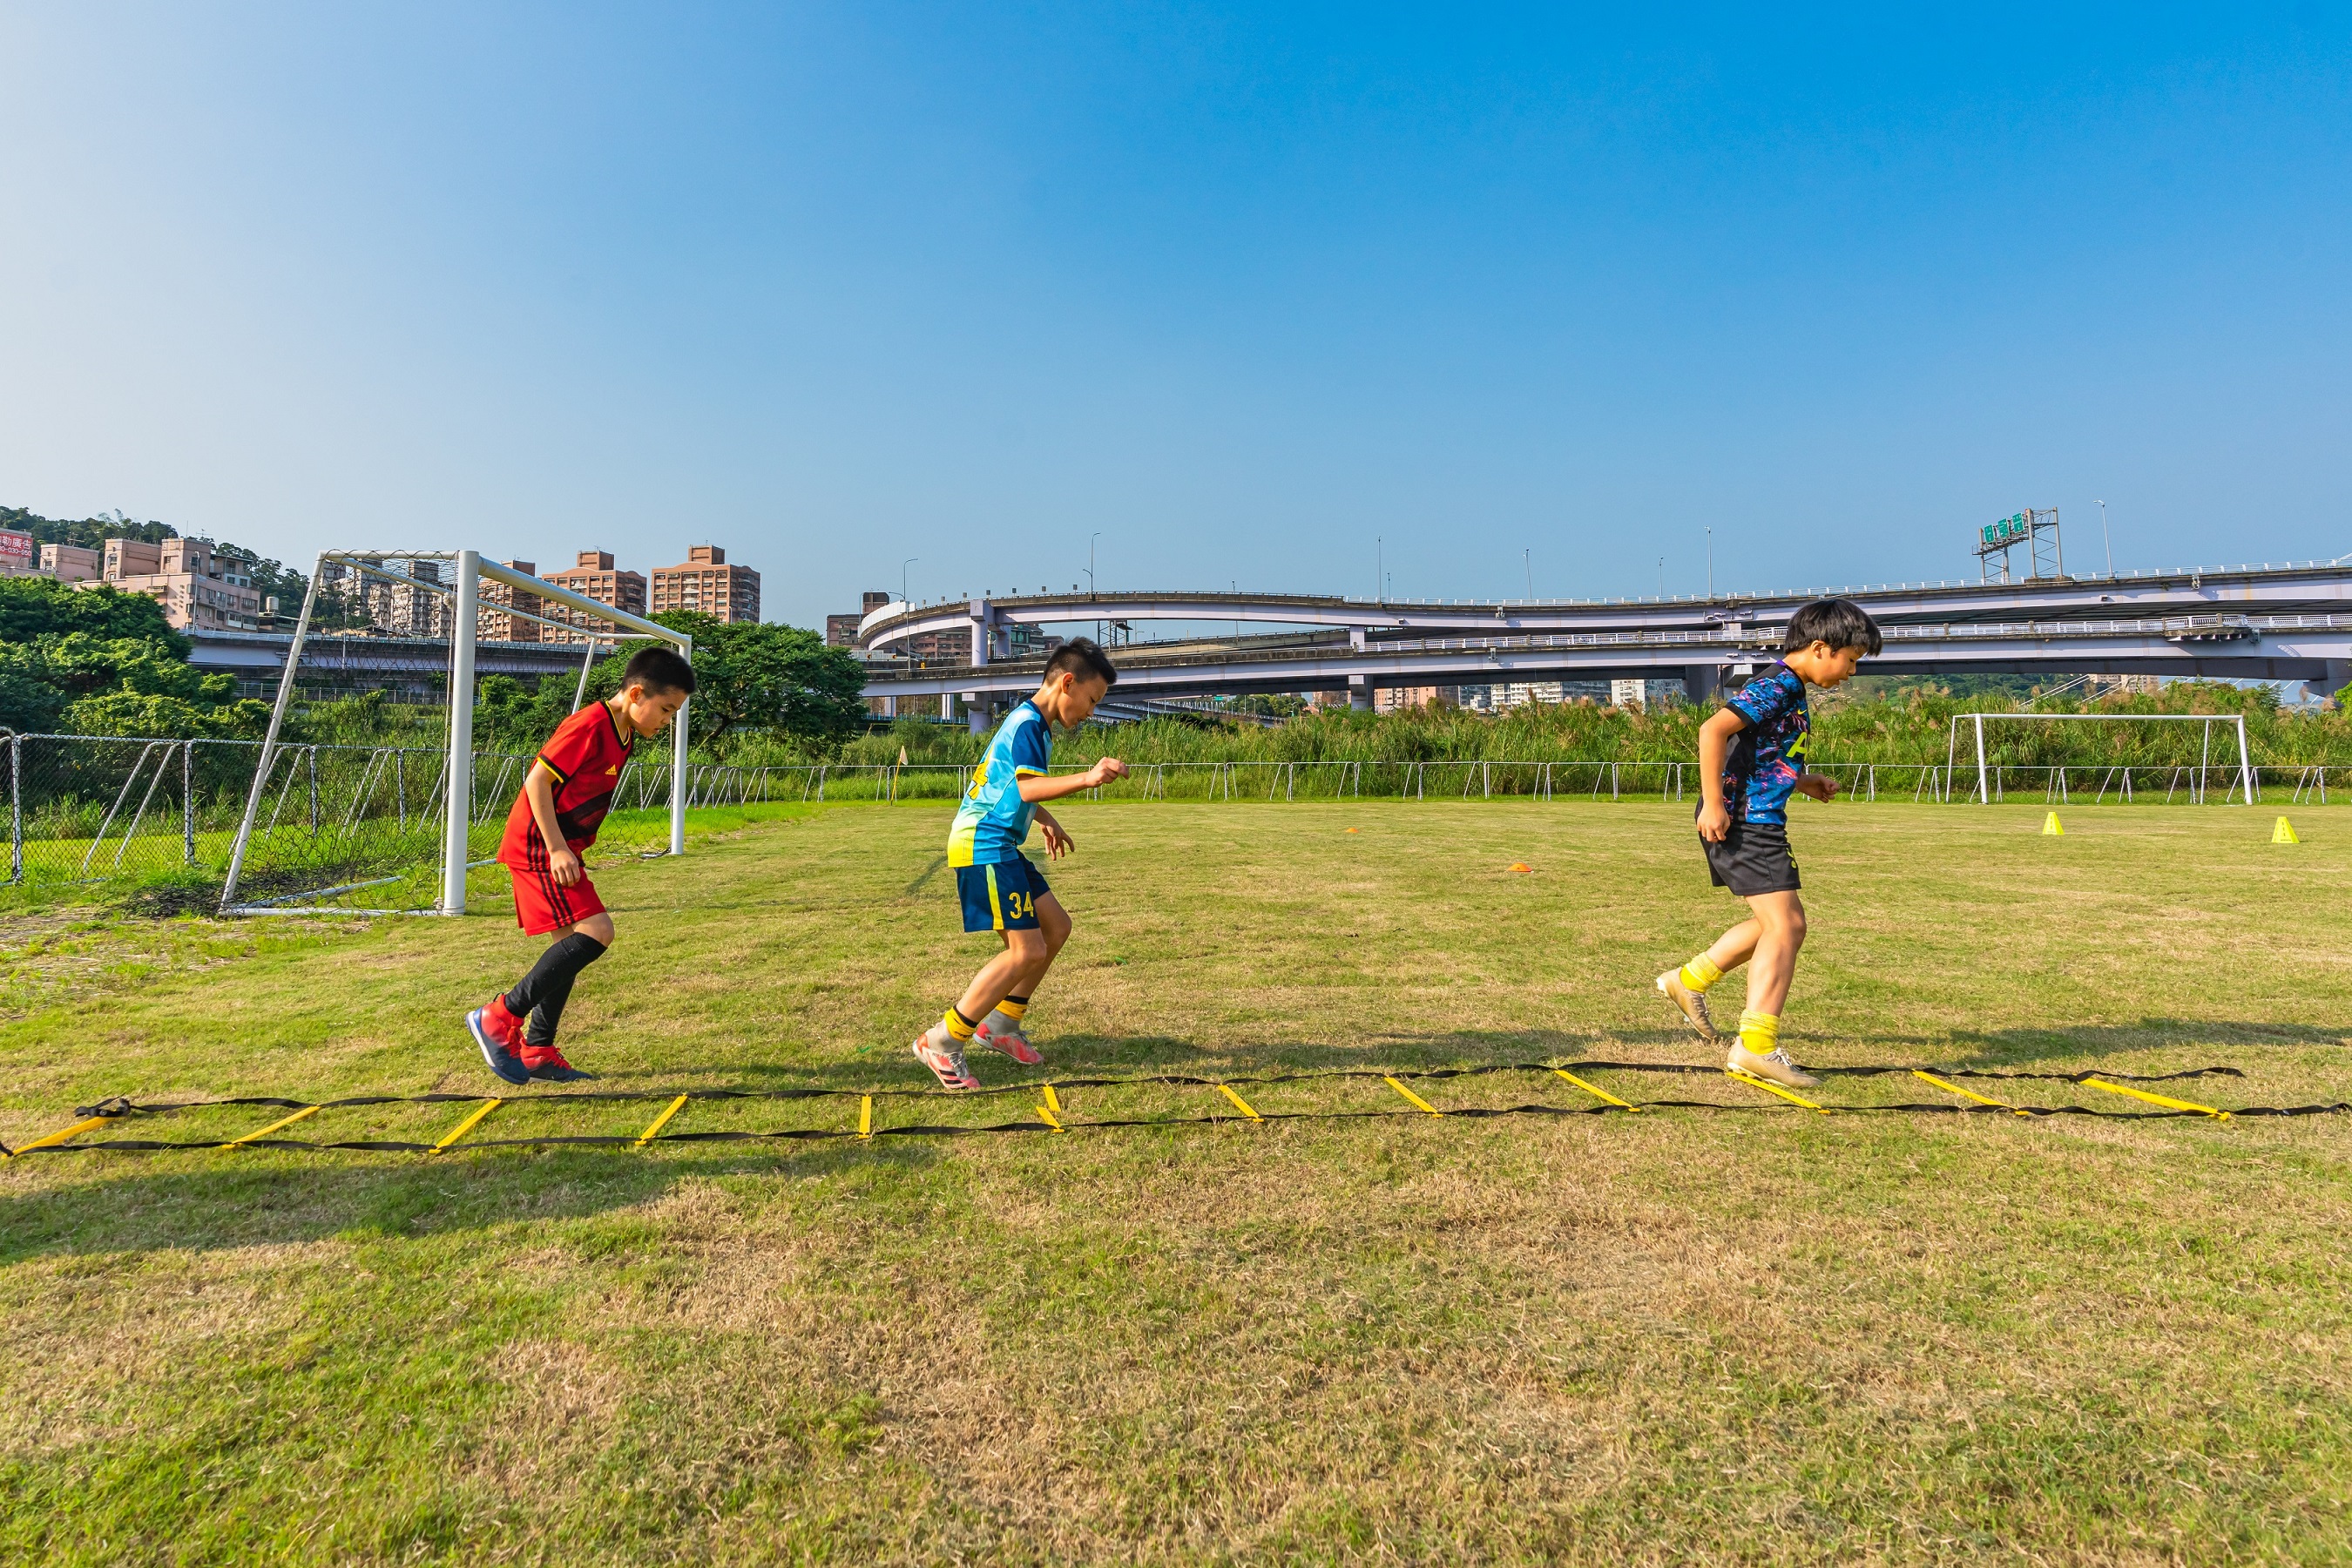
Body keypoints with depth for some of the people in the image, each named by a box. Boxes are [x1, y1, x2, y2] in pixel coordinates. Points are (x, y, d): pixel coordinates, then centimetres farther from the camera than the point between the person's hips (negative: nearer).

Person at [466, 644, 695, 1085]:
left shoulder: (624, 734, 11)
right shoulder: (591, 725, -18)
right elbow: (537, 780, -21)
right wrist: (557, 849, -22)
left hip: (560, 849, 10)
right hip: (537, 846, -10)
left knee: (571, 947, 10)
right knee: (596, 931, -18)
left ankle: (537, 1051, 18)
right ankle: (501, 1017, -10)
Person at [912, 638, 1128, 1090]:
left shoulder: (1032, 724, 17)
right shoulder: (1027, 724, -15)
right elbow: (1028, 787, -30)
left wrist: (1046, 821, 39)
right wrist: (1087, 778, -41)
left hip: (999, 846, 11)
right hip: (984, 847, -11)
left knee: (1056, 926, 13)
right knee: (1027, 951, -12)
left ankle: (999, 1024, 21)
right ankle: (941, 1043, -3)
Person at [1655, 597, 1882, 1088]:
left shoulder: (1789, 690, 17)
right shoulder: (1778, 686, -15)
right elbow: (1712, 730, -27)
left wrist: (1802, 781, 19)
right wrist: (1713, 803, -26)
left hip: (1755, 821, 10)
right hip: (1744, 820, -10)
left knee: (1782, 921, 19)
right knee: (1785, 925, -9)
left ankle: (1689, 980, 26)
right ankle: (1757, 1045, -7)